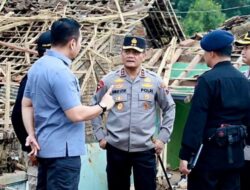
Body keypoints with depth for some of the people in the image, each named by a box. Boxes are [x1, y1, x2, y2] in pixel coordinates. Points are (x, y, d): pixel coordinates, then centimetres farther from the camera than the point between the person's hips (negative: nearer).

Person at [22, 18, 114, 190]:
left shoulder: (38, 66, 9)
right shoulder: (60, 71, -21)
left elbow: (27, 104, 14)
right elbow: (76, 114, -22)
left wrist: (32, 135, 8)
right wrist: (103, 105, -7)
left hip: (45, 146, 10)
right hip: (63, 150, -10)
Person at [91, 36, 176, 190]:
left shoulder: (155, 81, -1)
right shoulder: (108, 81, -1)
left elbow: (169, 108, 8)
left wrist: (163, 137, 3)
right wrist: (100, 136, 4)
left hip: (145, 149, 0)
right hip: (116, 148, 0)